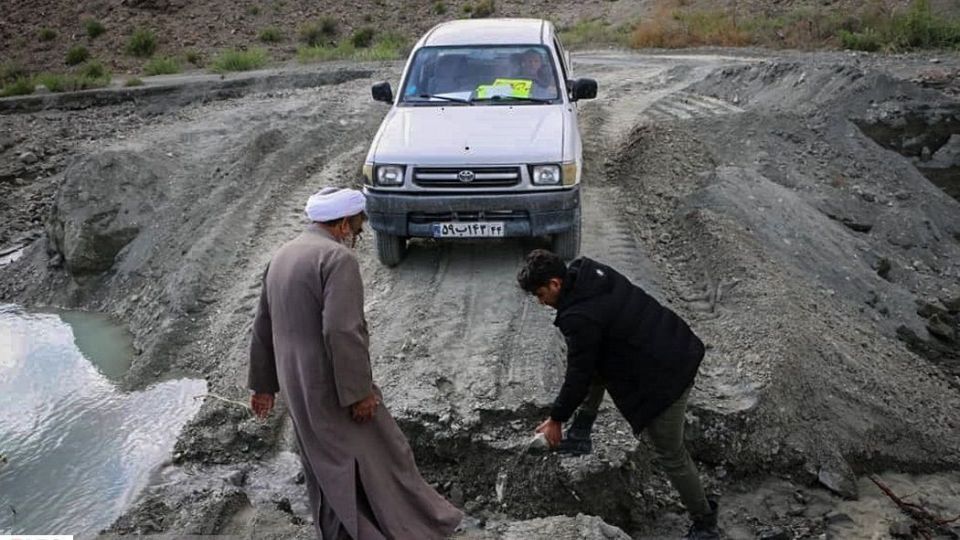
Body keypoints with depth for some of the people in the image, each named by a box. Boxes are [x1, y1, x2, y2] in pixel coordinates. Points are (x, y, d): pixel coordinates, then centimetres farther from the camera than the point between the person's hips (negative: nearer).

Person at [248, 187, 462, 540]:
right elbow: (341, 331, -25)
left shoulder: (281, 256, 11)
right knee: (379, 457, 9)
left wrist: (264, 384, 22)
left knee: (328, 469, 19)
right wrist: (359, 392, -20)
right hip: (334, 389, -8)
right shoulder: (338, 258, -17)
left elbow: (263, 327, 15)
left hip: (296, 389, 8)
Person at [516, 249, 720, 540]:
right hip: (679, 348, 10)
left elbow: (579, 375, -15)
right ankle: (582, 427, 29)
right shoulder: (589, 271, 2)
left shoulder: (579, 319, -26)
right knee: (595, 362, 18)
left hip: (666, 376, -9)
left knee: (670, 455, 8)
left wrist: (556, 419, 1)